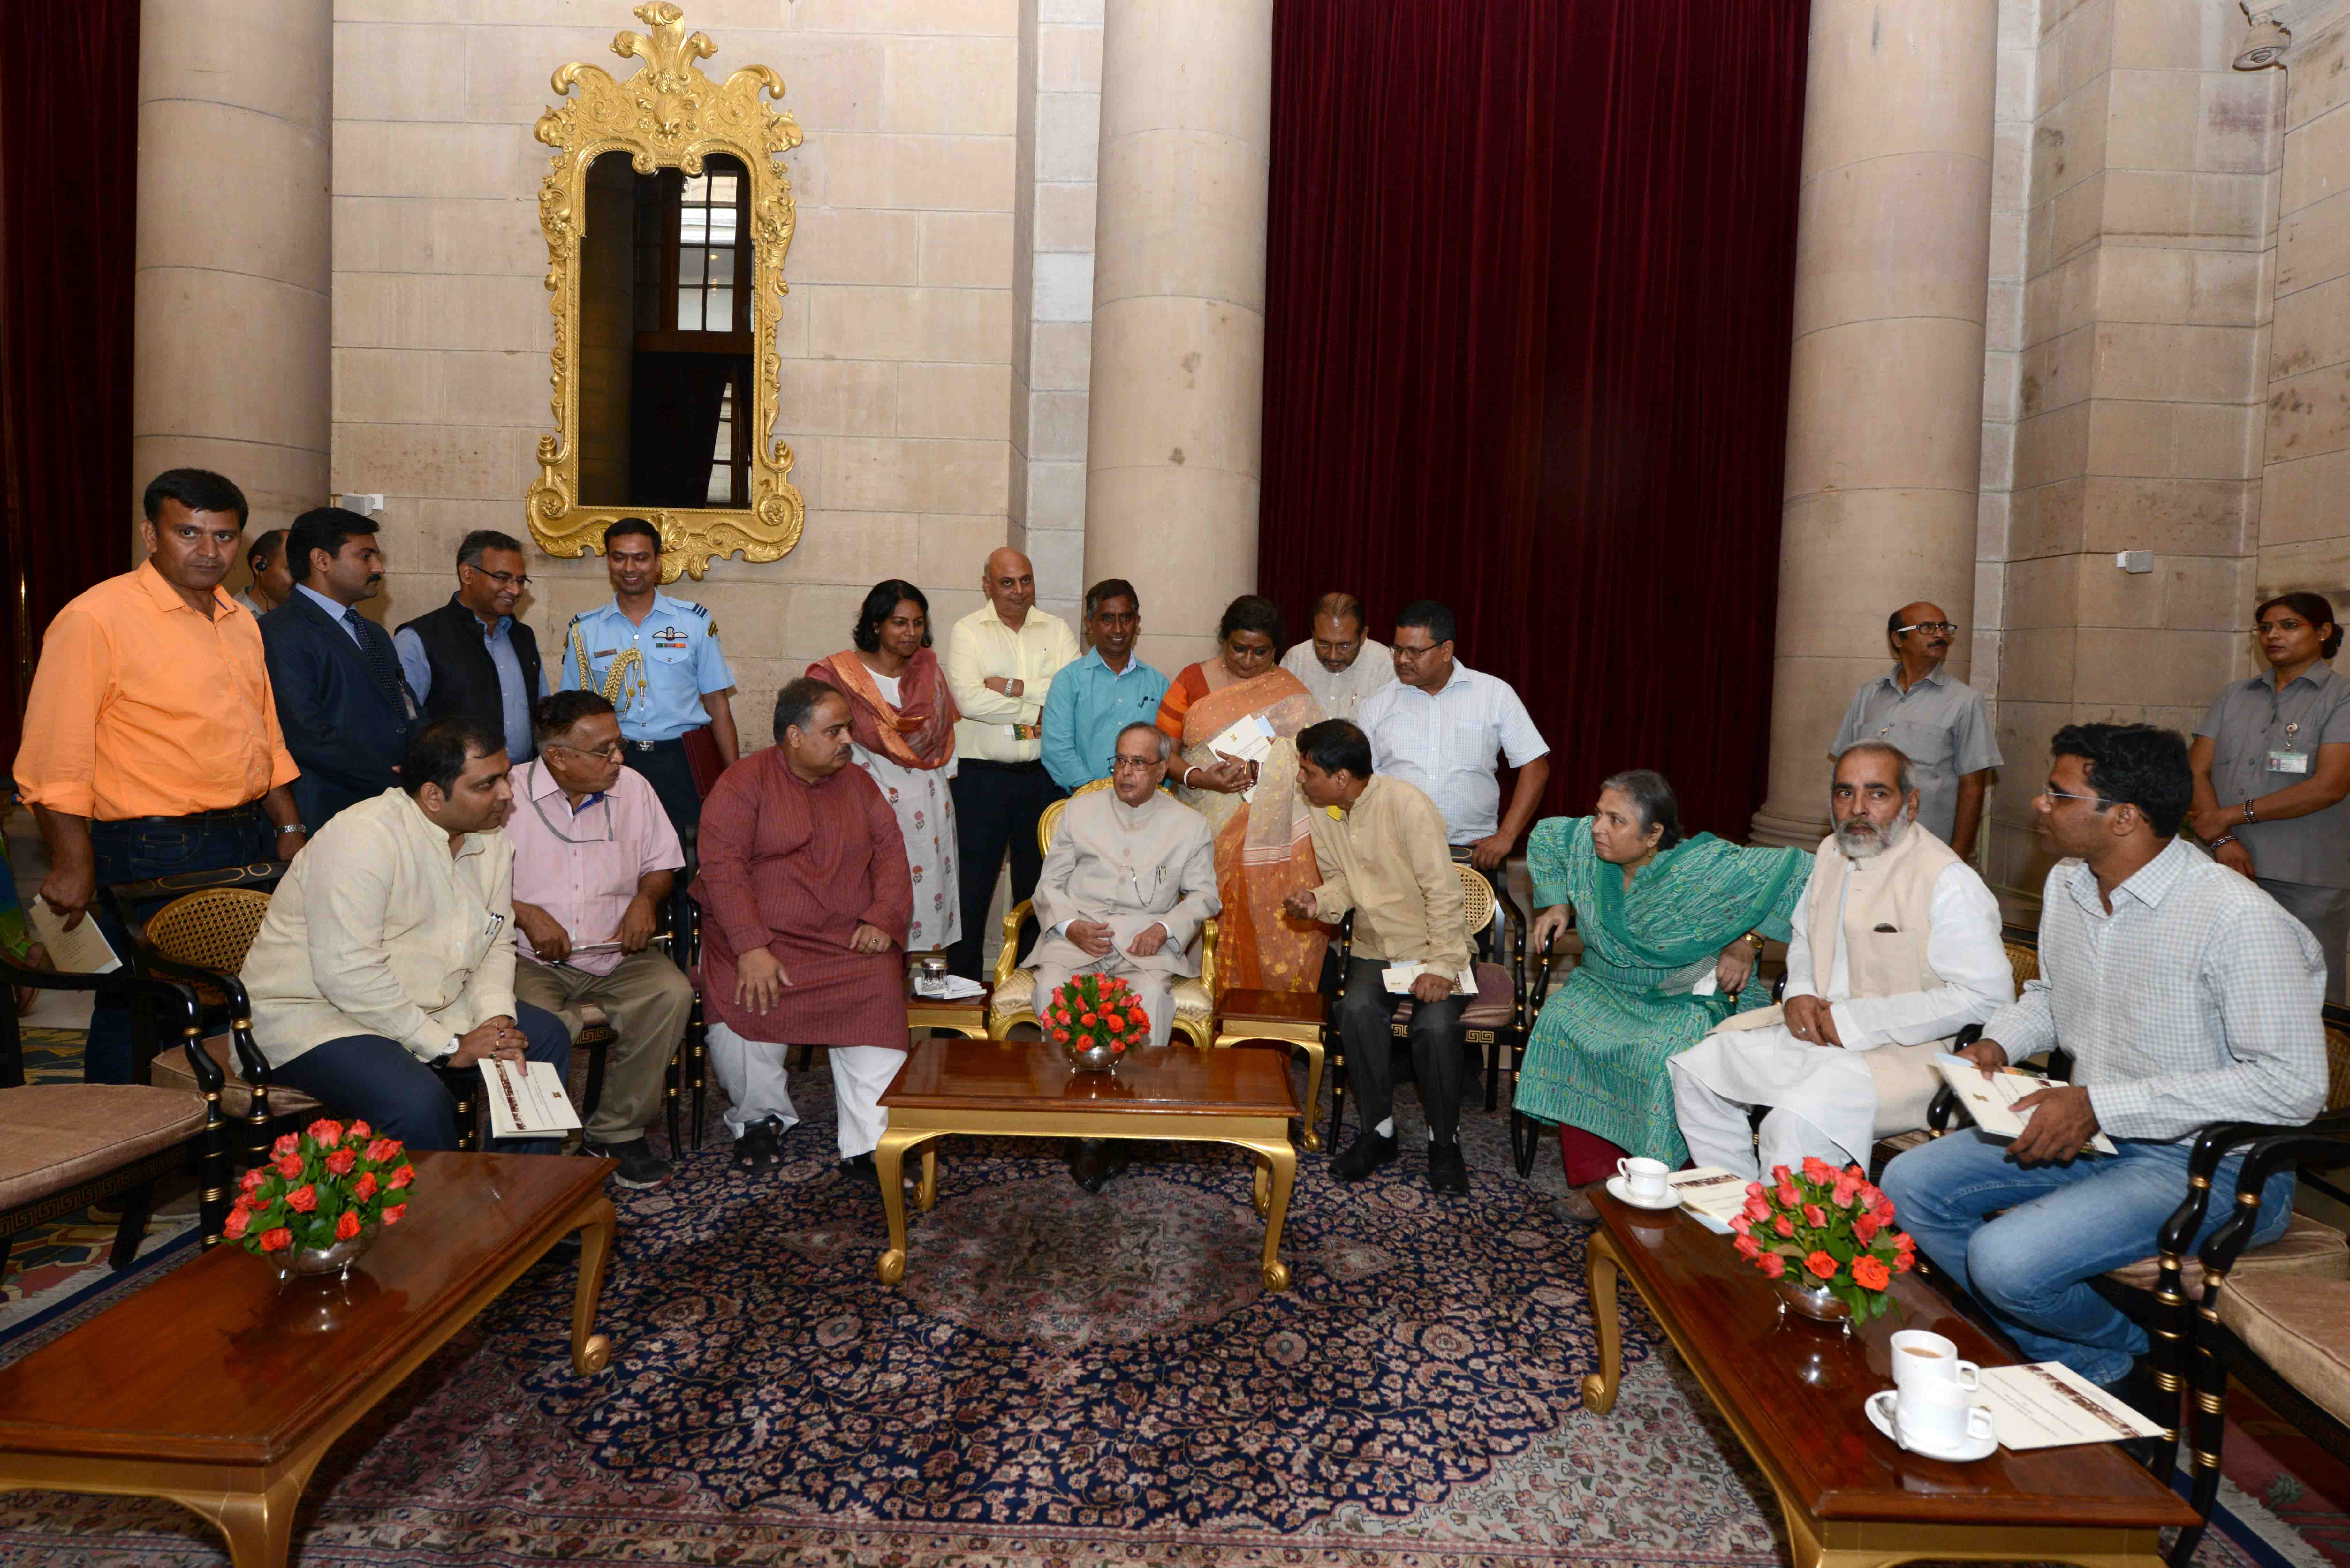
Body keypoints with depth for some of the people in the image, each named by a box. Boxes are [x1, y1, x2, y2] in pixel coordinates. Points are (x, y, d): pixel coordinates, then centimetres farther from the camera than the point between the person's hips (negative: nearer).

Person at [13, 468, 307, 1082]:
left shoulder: (241, 622, 14)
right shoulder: (95, 619, -9)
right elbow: (54, 758, -13)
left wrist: (289, 832, 15)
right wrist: (73, 864, -17)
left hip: (249, 844, 7)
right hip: (152, 855, -7)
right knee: (137, 1019, 1)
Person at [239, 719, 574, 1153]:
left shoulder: (492, 840, 2)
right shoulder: (363, 839, -23)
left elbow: (497, 945, 11)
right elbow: (348, 974, -29)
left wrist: (497, 1019, -10)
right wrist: (449, 1046, -24)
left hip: (422, 1007, 8)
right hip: (312, 1017, -8)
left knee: (546, 1036, -1)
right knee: (419, 1102, -32)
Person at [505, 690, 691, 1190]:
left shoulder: (633, 789, 8)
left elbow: (662, 863, 18)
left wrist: (646, 898, -3)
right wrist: (524, 913, -16)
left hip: (616, 953, 4)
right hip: (531, 958, -3)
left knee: (672, 993, -25)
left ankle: (616, 1131, -8)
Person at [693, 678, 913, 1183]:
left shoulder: (858, 784, 16)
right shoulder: (744, 783, 1)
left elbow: (890, 852, 11)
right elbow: (722, 867, -10)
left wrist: (882, 919, -8)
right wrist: (751, 949, -22)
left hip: (847, 941, 3)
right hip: (758, 938, -2)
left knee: (881, 991, -27)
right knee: (740, 1004, -30)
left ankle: (867, 1148, -20)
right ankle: (760, 1118, 2)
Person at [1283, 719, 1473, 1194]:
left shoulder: (1406, 805, -19)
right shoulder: (1325, 813, 1)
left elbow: (1443, 892, -18)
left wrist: (1442, 965, -22)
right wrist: (1318, 900, -9)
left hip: (1431, 947, -4)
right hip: (1373, 949, 5)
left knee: (1436, 1024, -30)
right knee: (1357, 1008, -27)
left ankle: (1444, 1142, -5)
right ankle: (1378, 1131, -9)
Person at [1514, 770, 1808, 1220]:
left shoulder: (1704, 870, -22)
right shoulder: (1585, 843, -7)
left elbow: (1799, 870, -18)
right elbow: (1544, 835, 16)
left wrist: (1747, 944, -16)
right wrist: (1555, 904, 8)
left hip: (1689, 998, -4)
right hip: (1607, 988, 5)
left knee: (1662, 1057, -34)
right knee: (1562, 1025, -25)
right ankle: (1594, 1180, -18)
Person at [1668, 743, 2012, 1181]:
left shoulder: (1948, 880, -16)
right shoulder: (1831, 853, 10)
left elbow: (1988, 995, -21)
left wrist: (1857, 1021, -20)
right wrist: (1799, 993, 3)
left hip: (1905, 1051, -8)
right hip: (1816, 1029, 8)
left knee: (1798, 1120, -32)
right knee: (1696, 1070, 0)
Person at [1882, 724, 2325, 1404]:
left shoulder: (2239, 919, -23)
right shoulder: (2067, 884, 4)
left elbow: (2293, 1084, -25)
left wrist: (2101, 1105, -27)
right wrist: (1999, 1042, 0)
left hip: (2209, 1164, -9)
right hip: (2094, 1128, 9)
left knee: (2005, 1259, -26)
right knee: (1908, 1187, -2)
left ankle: (2126, 1359, 9)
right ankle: (2076, 1365, 9)